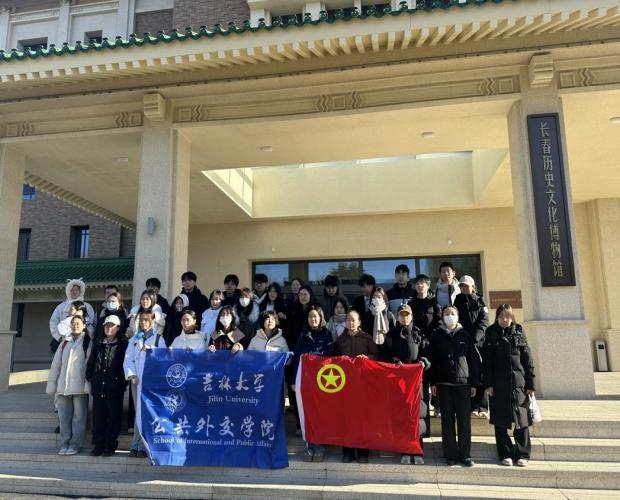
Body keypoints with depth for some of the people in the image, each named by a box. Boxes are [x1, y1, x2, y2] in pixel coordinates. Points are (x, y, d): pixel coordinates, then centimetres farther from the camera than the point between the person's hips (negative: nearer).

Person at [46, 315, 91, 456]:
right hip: (63, 386, 4)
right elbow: (56, 364, 14)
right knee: (64, 416, 7)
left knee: (78, 416, 0)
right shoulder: (65, 342, 15)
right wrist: (52, 384, 9)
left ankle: (76, 444, 7)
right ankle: (65, 444, 15)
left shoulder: (88, 342, 2)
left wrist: (88, 384, -14)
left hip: (79, 386, -4)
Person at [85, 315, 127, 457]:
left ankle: (110, 446, 12)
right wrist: (89, 377, 6)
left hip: (115, 388, -4)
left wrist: (123, 381, -8)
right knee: (98, 417, 8)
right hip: (98, 387, 4)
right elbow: (90, 361, 15)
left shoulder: (123, 345, 0)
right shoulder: (98, 343, 12)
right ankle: (98, 445, 18)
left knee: (114, 417, 2)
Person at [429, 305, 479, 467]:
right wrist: (433, 382, -2)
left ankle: (465, 455, 8)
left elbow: (473, 360, 8)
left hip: (463, 382, 0)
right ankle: (450, 454, 9)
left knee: (464, 420, 0)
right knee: (447, 420, 2)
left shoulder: (465, 335, 9)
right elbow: (432, 360, 5)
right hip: (444, 383, 0)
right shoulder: (436, 336, 8)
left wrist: (474, 383, 3)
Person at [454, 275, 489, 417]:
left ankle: (481, 406, 3)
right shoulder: (457, 302, 13)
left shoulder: (479, 301, 10)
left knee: (480, 372, -3)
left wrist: (474, 338, -14)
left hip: (478, 342, 0)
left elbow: (483, 322, 0)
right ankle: (472, 406, 0)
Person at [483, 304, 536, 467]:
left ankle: (522, 454, 14)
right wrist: (488, 383, -6)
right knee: (500, 421, 3)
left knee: (521, 419, 3)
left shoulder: (519, 332, 8)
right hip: (498, 384, 0)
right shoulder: (492, 334, 5)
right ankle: (505, 455, 13)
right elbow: (487, 361, 1)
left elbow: (527, 359, 6)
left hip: (519, 382, 1)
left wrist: (531, 384, 1)